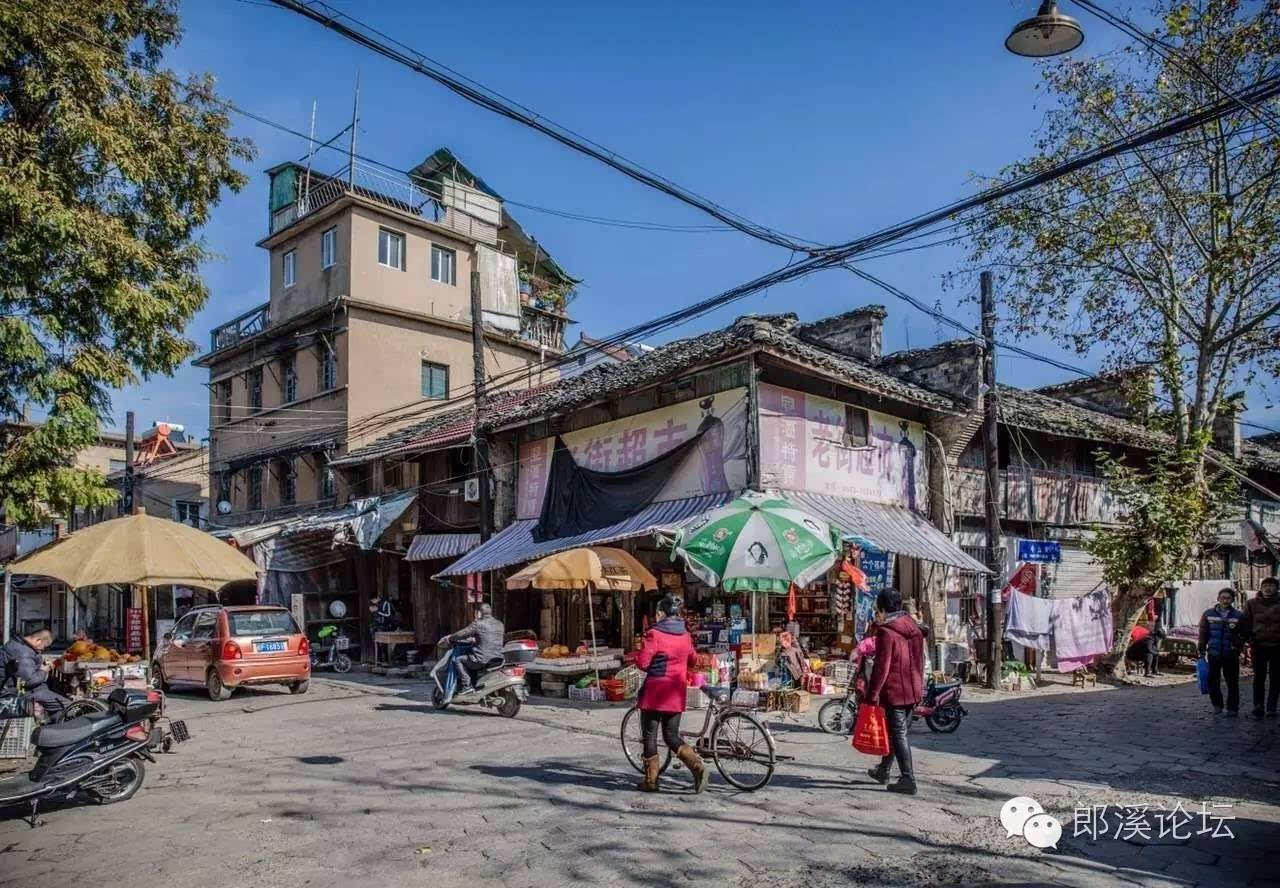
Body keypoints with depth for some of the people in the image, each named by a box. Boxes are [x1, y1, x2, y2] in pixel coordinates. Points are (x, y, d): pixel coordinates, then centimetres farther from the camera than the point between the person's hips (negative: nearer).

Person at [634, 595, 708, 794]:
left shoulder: (654, 634, -13)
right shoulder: (685, 635, 6)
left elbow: (642, 662, -14)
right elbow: (692, 660, 16)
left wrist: (637, 656, 7)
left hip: (655, 691, -5)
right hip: (676, 692, 5)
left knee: (650, 735, 8)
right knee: (672, 735, 13)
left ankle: (651, 780, 13)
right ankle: (698, 766, -7)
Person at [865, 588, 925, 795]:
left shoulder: (886, 632, -17)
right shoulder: (914, 628, 8)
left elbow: (881, 666, -18)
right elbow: (920, 660, 15)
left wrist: (872, 694, -12)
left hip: (894, 691, -8)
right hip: (913, 690, 8)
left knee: (898, 734, -1)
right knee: (898, 731, 18)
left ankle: (908, 780, -1)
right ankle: (883, 770, 31)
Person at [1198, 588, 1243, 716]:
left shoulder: (1238, 616, 0)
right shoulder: (1208, 614, 4)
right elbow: (1203, 633, 7)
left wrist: (1237, 646, -14)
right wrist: (1202, 650, 4)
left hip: (1231, 655, -1)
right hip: (1213, 654, 1)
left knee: (1232, 682, 4)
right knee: (1213, 681, 7)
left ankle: (1232, 708, 15)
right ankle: (1217, 705, 23)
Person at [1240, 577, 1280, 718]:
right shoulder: (1252, 604, 1)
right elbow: (1245, 623, 2)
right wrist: (1242, 640, -5)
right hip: (1259, 646, 0)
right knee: (1259, 677, 4)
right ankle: (1258, 706, 9)